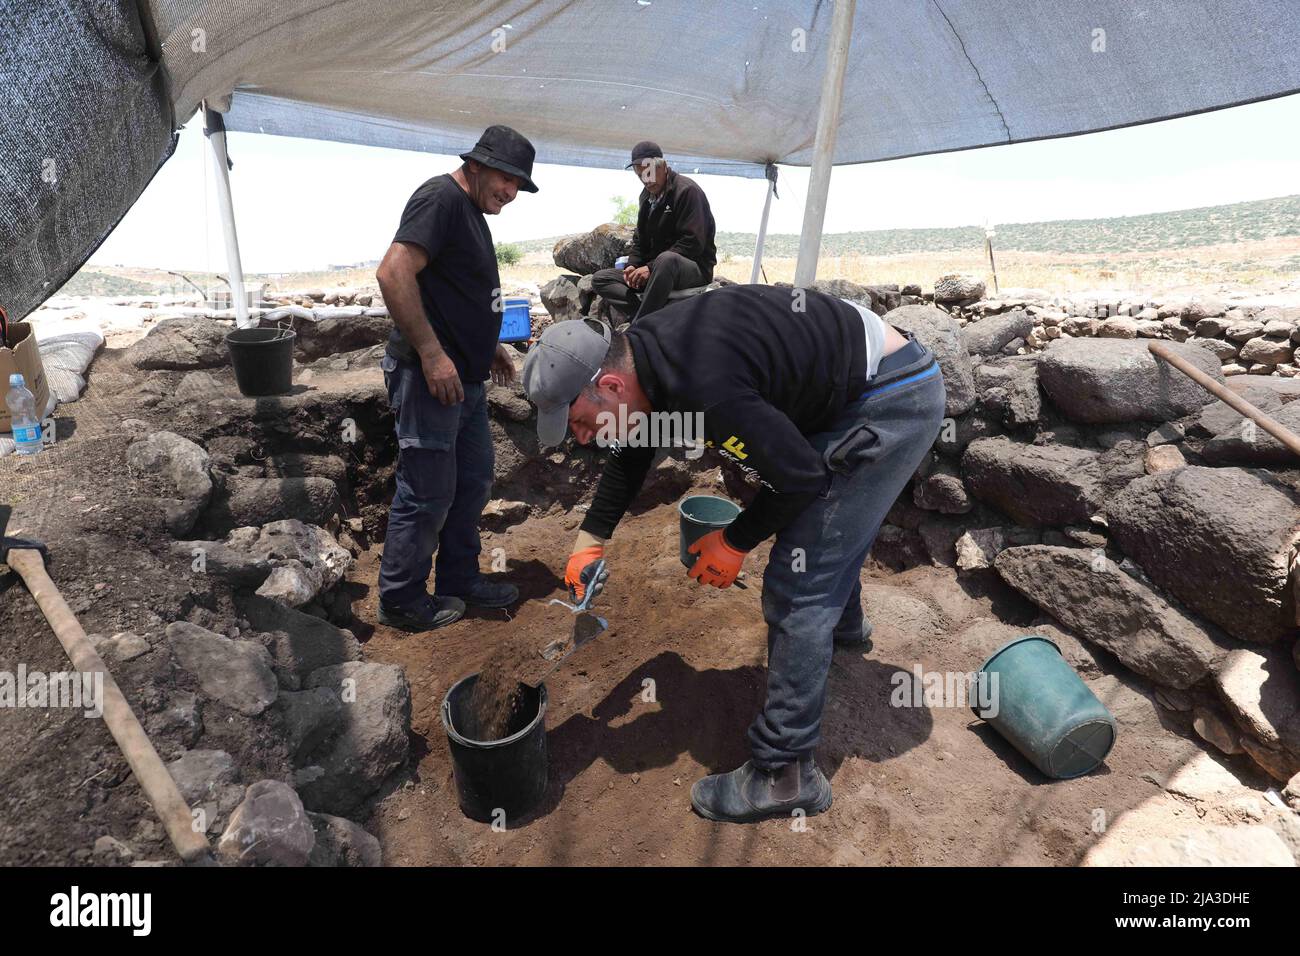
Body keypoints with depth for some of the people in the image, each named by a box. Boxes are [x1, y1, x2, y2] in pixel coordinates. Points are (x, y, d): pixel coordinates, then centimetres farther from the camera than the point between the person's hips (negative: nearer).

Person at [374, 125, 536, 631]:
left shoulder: (471, 210, 19)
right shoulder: (441, 198, -12)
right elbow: (393, 273, -24)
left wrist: (488, 344, 20)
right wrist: (432, 353, -25)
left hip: (465, 378, 10)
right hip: (429, 376, -10)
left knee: (474, 480, 16)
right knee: (428, 494, -1)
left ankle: (458, 578, 32)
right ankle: (401, 600, 16)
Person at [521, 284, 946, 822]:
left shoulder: (701, 388, -34)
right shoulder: (642, 354, -4)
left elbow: (802, 476, -23)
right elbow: (631, 456, 13)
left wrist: (733, 543, -9)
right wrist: (590, 540, 13)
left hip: (893, 401, -9)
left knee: (797, 583, -9)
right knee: (833, 517, 31)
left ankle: (785, 774, 5)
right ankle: (843, 621, 60)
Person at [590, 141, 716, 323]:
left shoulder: (687, 190, -10)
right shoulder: (647, 195, 14)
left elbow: (693, 243, -19)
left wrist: (651, 267, -22)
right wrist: (632, 265, -3)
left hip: (695, 269, -8)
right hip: (658, 269, 8)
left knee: (667, 259, -42)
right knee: (599, 279, -3)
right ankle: (656, 315, -26)